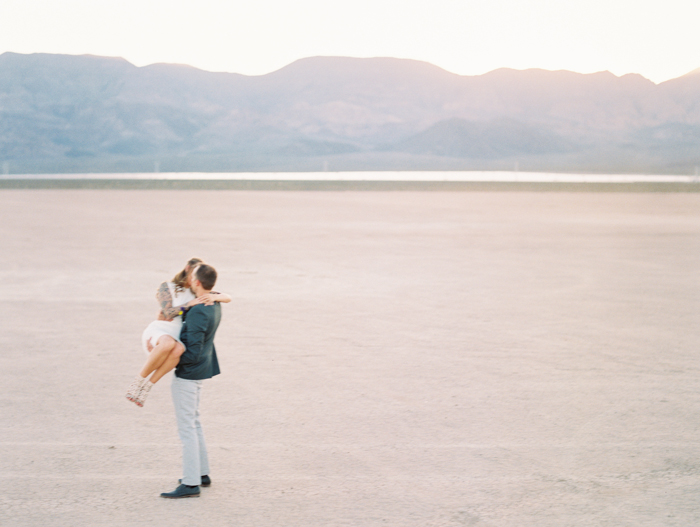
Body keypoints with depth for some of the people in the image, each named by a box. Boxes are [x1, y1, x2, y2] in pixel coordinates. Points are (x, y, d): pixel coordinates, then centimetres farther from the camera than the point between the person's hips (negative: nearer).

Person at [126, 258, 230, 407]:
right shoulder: (167, 287, 7)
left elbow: (227, 298, 12)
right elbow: (168, 313, -7)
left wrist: (215, 297, -9)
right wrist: (190, 304, -14)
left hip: (177, 338, 3)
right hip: (157, 332, -3)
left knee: (178, 349, -38)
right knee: (168, 343, -42)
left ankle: (148, 385, -28)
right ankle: (139, 379, -25)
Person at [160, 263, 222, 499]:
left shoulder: (198, 313, -26)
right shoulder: (215, 305, 2)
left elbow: (193, 353, -26)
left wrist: (167, 360, -18)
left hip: (187, 374, -10)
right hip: (199, 372, 10)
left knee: (187, 428, -4)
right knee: (194, 423, 21)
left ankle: (190, 484, 0)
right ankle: (202, 473, 29)